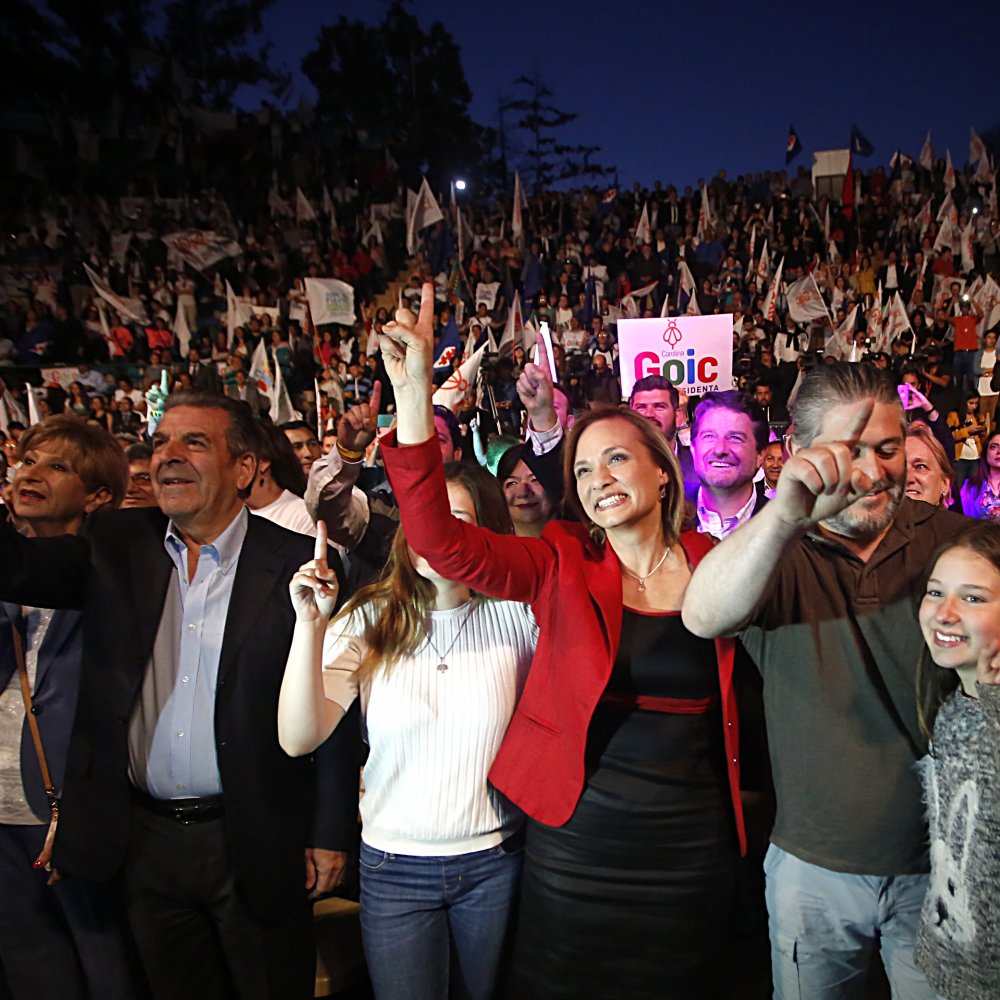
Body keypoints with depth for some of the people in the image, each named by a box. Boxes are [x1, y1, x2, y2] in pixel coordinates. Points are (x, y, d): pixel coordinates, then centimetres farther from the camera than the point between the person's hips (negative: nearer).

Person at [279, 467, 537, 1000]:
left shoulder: (513, 614, -8)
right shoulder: (370, 620, -8)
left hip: (494, 861, 1)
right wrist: (310, 624, -27)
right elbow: (298, 739, -18)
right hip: (395, 866, 0)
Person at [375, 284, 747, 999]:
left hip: (693, 844, 1)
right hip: (578, 840, -1)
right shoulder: (563, 567, -7)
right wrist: (414, 391, -30)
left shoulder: (713, 564, -1)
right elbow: (439, 538, -20)